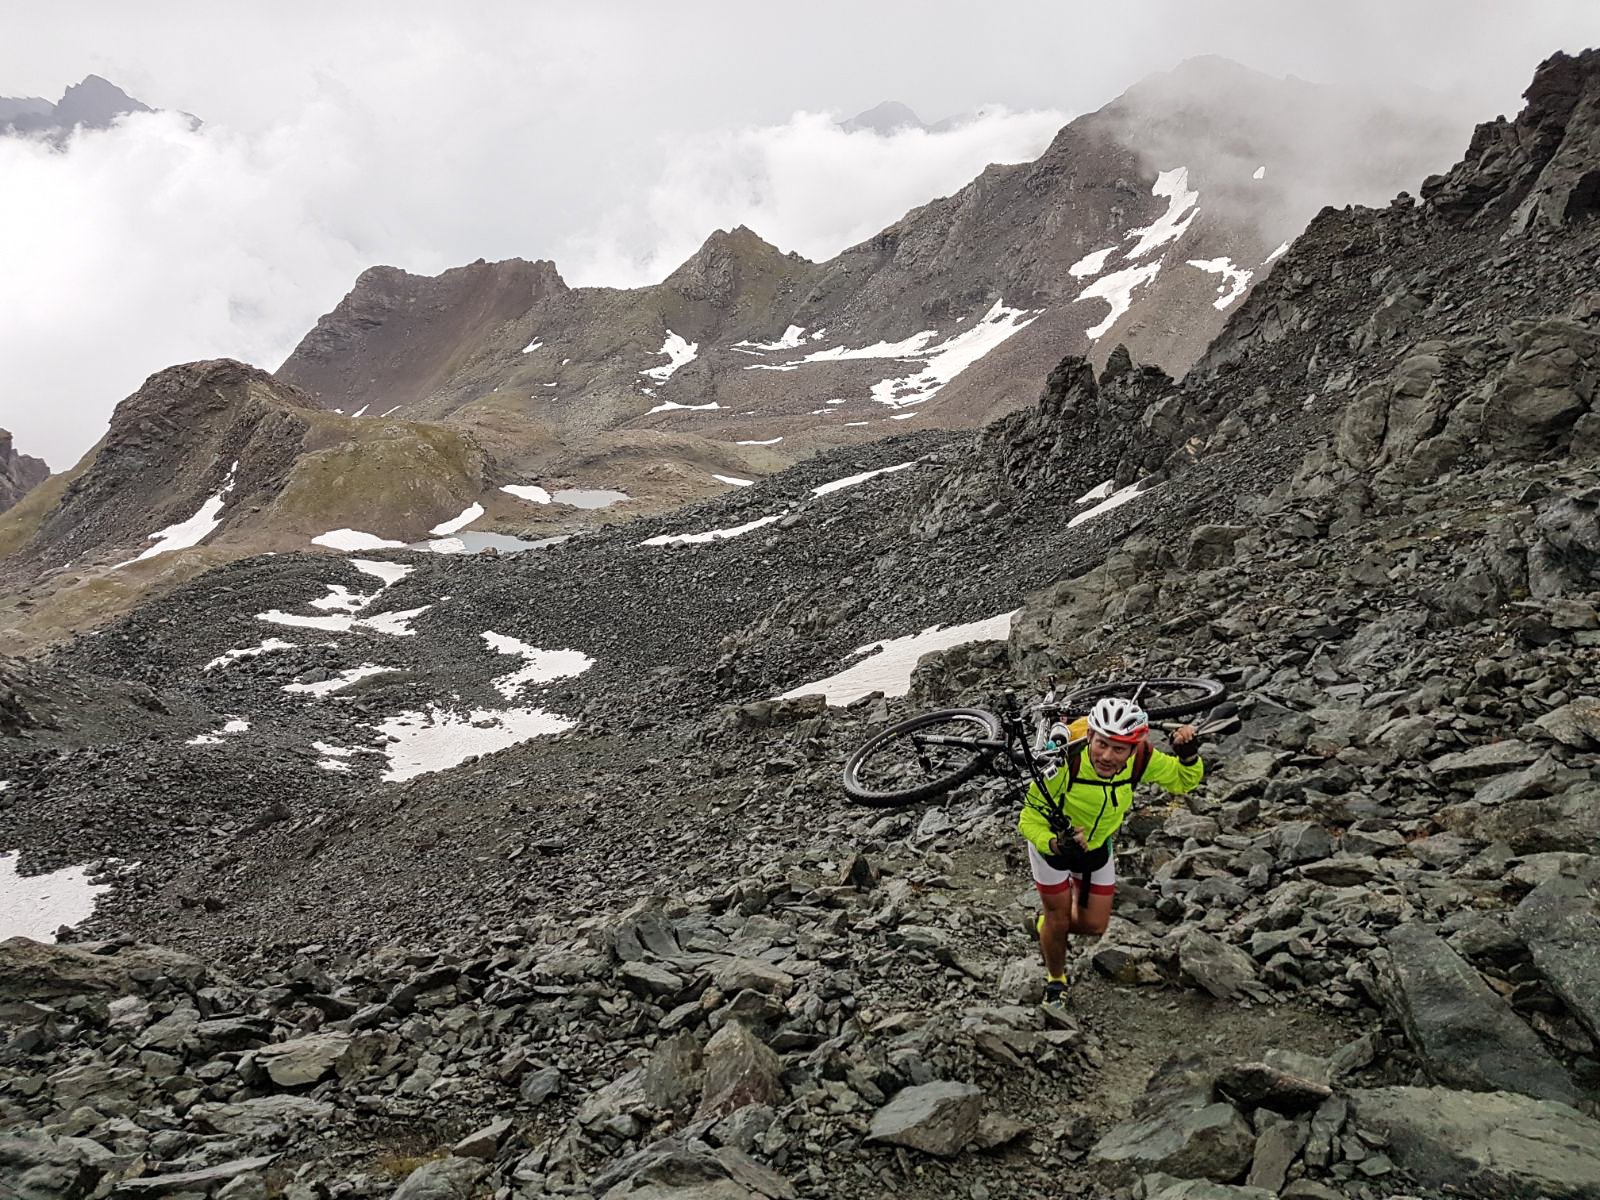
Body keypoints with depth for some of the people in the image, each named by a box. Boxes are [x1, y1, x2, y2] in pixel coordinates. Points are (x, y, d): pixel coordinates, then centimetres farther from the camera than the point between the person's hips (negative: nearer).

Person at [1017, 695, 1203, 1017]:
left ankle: (1045, 925, 43)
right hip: (1052, 842, -3)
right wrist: (1056, 845, -48)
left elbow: (1184, 781, -9)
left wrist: (1189, 754, -30)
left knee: (1093, 926, 10)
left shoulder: (1141, 759, -29)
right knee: (1059, 916, 6)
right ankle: (1055, 984, 36)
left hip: (1097, 844, 4)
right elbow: (1029, 818, -29)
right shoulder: (1062, 763, -40)